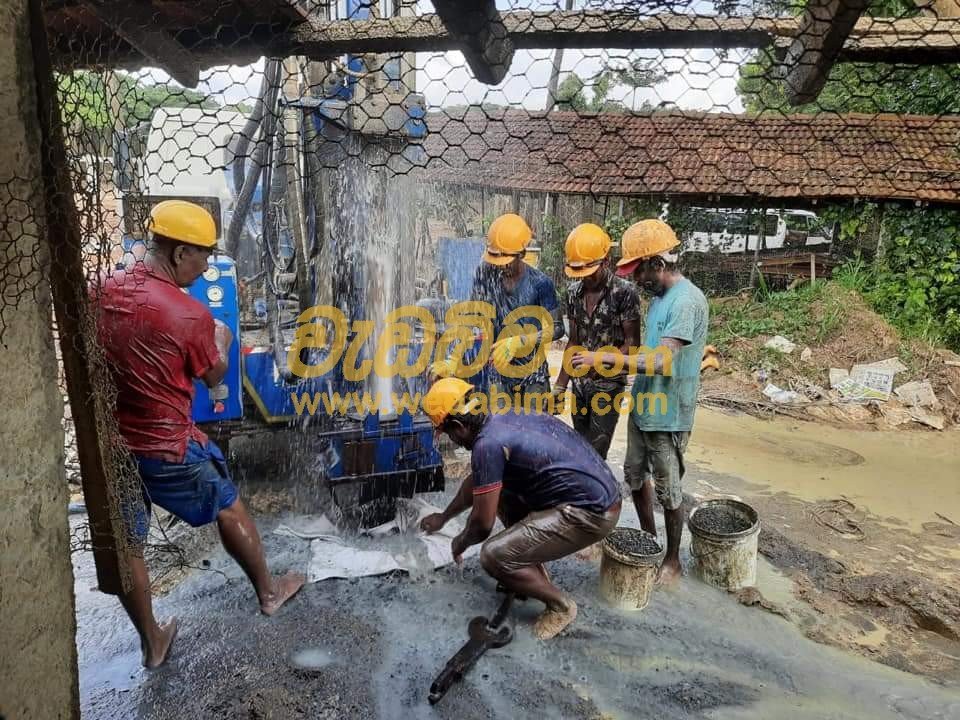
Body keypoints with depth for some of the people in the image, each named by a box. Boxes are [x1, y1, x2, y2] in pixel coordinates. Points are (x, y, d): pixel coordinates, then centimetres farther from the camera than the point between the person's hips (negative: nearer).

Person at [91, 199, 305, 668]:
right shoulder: (190, 315, -21)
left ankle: (152, 643, 35)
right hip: (168, 449, -5)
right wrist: (222, 341, 16)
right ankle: (268, 592, 37)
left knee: (125, 547, 17)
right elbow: (213, 378, -4)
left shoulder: (99, 291, -3)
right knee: (229, 508, 18)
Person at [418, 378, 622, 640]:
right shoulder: (504, 418, 10)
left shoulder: (488, 443, -19)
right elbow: (475, 482, 25)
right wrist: (443, 517, 36)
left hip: (592, 513, -10)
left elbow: (482, 523, -11)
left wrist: (460, 543, 11)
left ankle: (560, 605, 9)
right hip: (600, 493, 10)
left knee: (493, 556, -10)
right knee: (500, 490, 21)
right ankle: (534, 573, 27)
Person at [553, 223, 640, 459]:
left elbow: (631, 343, -12)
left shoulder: (624, 291, -12)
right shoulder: (574, 292, 5)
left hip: (609, 385, -5)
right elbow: (573, 341, 10)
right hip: (579, 384, 6)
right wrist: (560, 386, 8)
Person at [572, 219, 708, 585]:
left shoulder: (687, 301, -22)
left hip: (668, 416, -9)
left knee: (668, 491, 7)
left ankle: (672, 560, 27)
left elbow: (661, 361, -29)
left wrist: (604, 358, -26)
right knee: (635, 475, 20)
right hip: (643, 406, 9)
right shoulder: (660, 296, 8)